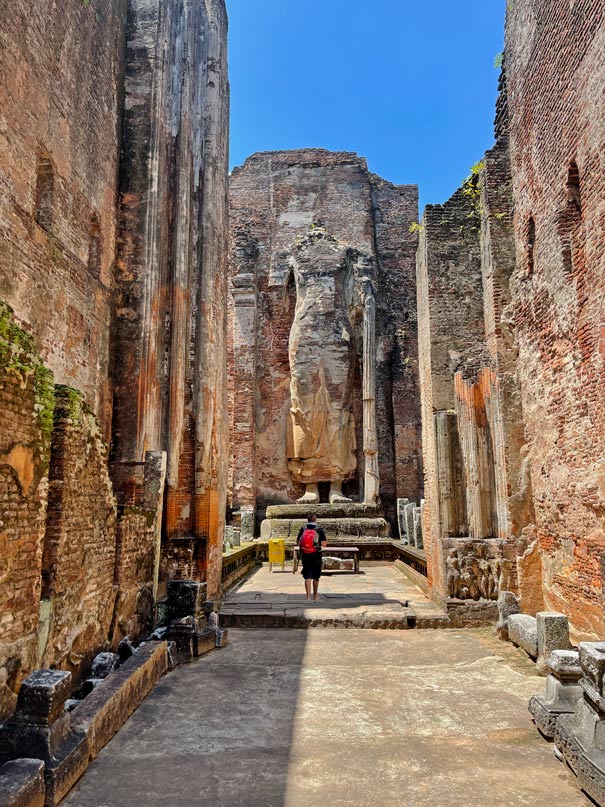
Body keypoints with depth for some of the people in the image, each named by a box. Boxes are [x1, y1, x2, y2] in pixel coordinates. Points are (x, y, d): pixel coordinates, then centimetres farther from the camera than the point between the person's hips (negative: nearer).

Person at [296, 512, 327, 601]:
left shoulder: (302, 530, -1)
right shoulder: (320, 530, -8)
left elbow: (298, 543, 3)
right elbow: (324, 544, -11)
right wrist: (326, 541, 10)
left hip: (305, 556, 1)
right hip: (316, 557, -1)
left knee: (307, 577, 4)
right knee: (316, 577, 15)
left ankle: (308, 596, -5)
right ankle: (315, 596, 28)